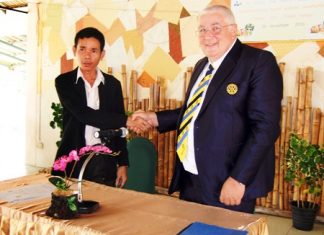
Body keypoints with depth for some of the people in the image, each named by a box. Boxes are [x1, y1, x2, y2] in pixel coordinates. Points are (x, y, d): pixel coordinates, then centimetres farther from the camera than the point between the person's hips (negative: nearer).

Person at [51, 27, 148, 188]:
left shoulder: (113, 84, 5)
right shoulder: (64, 82, -2)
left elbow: (118, 126, 8)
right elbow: (83, 114, -17)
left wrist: (123, 163, 5)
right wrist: (126, 120, -21)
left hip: (104, 161, 2)